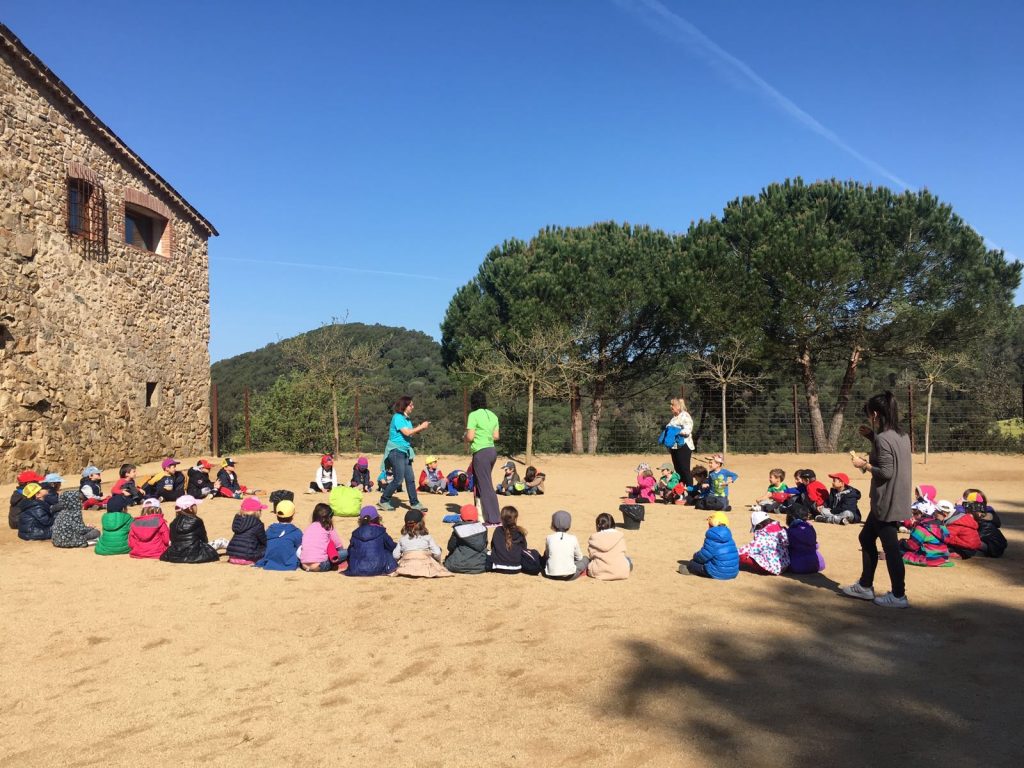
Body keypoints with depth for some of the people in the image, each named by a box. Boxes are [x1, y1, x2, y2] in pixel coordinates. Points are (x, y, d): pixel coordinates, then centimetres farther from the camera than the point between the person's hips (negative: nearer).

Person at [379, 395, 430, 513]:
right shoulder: (397, 417, -13)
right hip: (396, 451, -8)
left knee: (410, 479, 7)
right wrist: (421, 427, -12)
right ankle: (383, 501, 7)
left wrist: (421, 428, -1)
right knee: (398, 479, -7)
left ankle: (414, 503, 12)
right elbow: (407, 432, -20)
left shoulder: (407, 419, 12)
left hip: (405, 451, 8)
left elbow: (412, 433, 14)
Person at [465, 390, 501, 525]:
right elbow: (496, 436, 11)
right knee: (478, 483, 20)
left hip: (481, 453, -8)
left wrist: (465, 435, 7)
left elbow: (470, 437, -14)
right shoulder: (492, 415, 10)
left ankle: (494, 520, -4)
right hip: (492, 451, 8)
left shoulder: (474, 415, -10)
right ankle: (481, 513, 26)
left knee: (486, 486, -4)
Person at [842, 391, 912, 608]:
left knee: (890, 548, 0)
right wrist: (872, 437, 14)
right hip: (897, 500, 10)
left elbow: (886, 472, -23)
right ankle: (865, 586, 28)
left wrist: (864, 464, -10)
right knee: (866, 538, 19)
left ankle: (899, 596, 10)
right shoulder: (901, 435, 8)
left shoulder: (883, 439, -20)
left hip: (887, 503, -10)